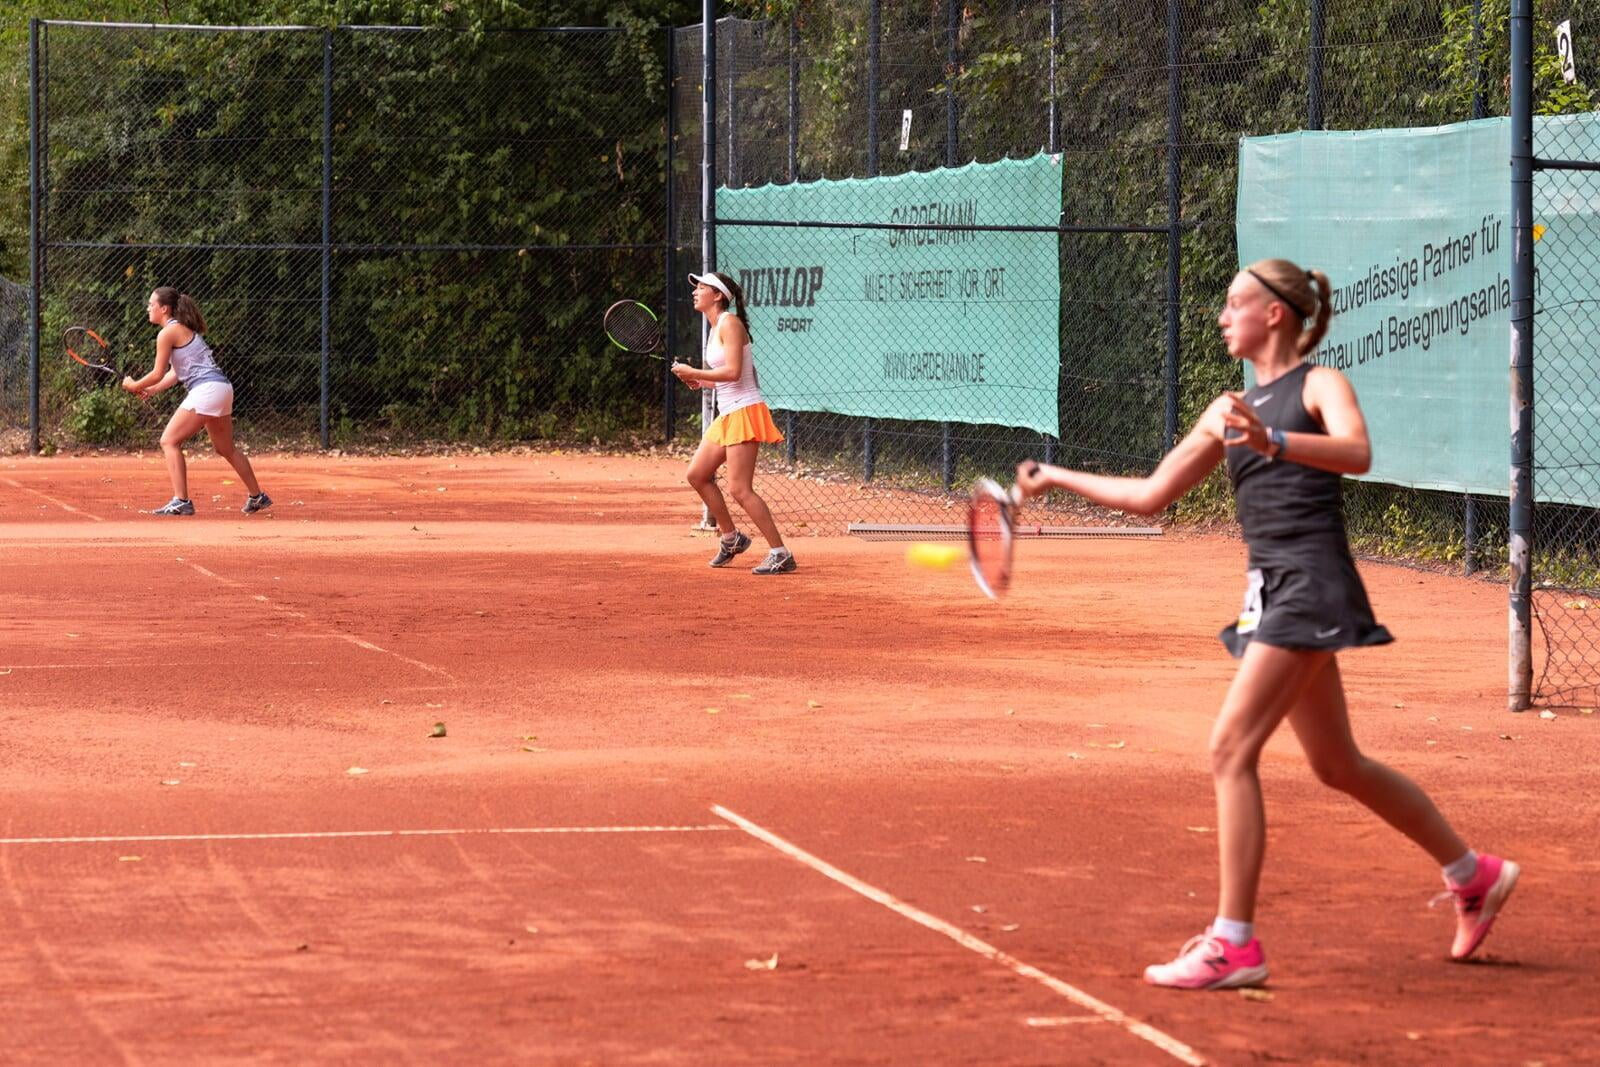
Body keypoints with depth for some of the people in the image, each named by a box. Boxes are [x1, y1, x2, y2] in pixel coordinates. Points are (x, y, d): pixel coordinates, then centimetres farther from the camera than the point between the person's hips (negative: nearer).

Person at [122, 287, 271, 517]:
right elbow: (175, 372, 23)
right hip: (222, 388, 10)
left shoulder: (168, 333, -8)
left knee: (169, 441, -8)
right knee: (226, 449, 22)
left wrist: (134, 385, 10)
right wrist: (152, 390, 14)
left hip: (206, 389, -10)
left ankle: (180, 501, -14)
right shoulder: (184, 329, 20)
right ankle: (257, 497, 30)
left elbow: (157, 374, -6)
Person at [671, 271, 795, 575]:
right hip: (727, 415, 10)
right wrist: (700, 381, 7)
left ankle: (780, 554, -11)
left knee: (739, 490, -13)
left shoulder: (730, 323, -12)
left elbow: (733, 372, -22)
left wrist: (693, 372, -14)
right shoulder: (715, 328, 16)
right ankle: (731, 538, 25)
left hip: (745, 412, -10)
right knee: (697, 475, 14)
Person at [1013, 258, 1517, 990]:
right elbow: (1150, 495, 24)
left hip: (1311, 586, -9)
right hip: (1272, 593, 9)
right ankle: (1474, 875, 30)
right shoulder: (1229, 411, 20)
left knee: (1231, 749, -15)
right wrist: (1057, 478, 21)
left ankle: (1234, 943, -14)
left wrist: (1273, 442, -40)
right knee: (1338, 767, 15)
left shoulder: (1317, 386, -2)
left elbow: (1356, 454, -24)